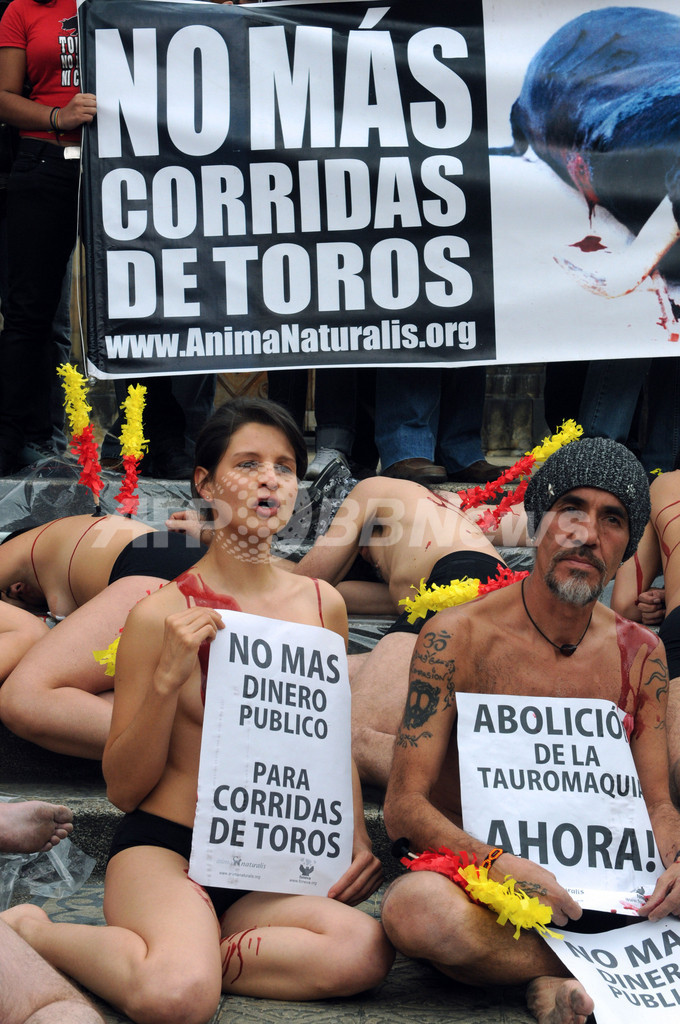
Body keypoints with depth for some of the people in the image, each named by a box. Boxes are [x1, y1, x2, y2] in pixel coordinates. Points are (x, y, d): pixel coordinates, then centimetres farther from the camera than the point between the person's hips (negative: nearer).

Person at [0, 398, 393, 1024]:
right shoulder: (162, 615, -7)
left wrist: (359, 839, 5)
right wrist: (169, 678, -17)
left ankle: (185, 950, -8)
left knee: (364, 949, -27)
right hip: (164, 849, -4)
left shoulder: (322, 604, 6)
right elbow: (123, 789, -4)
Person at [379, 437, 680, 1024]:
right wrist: (501, 864, -27)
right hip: (477, 892, -3)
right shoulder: (457, 638, -7)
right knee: (415, 906, -38)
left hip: (592, 896, 4)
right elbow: (404, 806, -10)